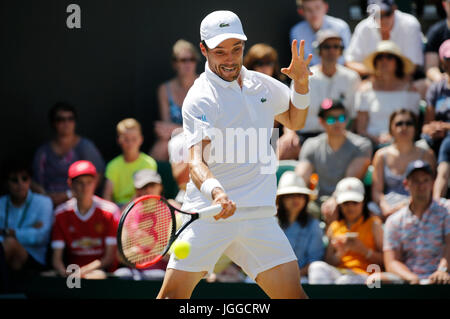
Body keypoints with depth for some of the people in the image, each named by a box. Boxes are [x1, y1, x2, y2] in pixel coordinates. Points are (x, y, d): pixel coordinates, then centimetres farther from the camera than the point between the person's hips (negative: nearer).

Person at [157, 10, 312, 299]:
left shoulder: (262, 85, 12)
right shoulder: (200, 99, -8)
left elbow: (294, 121, 30)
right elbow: (196, 162, -21)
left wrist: (301, 85, 10)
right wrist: (215, 192, -42)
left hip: (258, 214, 4)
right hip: (208, 211, -4)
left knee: (292, 293, -8)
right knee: (173, 294, -10)